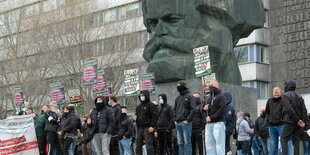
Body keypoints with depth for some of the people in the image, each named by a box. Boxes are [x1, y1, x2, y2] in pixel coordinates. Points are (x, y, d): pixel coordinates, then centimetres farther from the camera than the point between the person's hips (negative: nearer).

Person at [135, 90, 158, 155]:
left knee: (149, 145, -13)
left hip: (148, 128, -7)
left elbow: (154, 116, -10)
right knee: (138, 145, 6)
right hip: (140, 128, 8)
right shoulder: (139, 106, 20)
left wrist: (152, 126, -19)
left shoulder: (151, 105, -3)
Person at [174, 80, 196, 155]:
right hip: (178, 123, 7)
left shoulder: (190, 96, -3)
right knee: (180, 143, 8)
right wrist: (175, 119, 12)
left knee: (187, 142, -7)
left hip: (186, 123, -7)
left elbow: (193, 109, -11)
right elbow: (174, 109, 26)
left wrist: (188, 120, -15)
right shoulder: (178, 98, 18)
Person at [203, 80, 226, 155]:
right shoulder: (208, 98, 24)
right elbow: (203, 109, 27)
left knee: (219, 143, -9)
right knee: (209, 143, 3)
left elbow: (222, 110, -10)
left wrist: (211, 117, -14)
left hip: (218, 123, -7)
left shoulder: (221, 96, 2)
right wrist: (204, 108, 2)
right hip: (208, 124, 7)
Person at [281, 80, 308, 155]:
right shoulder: (299, 97, 15)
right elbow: (304, 109, 6)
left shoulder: (285, 95, -5)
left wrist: (297, 120, -13)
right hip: (298, 124, 6)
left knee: (283, 139, -2)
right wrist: (303, 120, -1)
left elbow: (289, 109, -15)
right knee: (296, 141, 9)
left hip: (289, 122, -6)